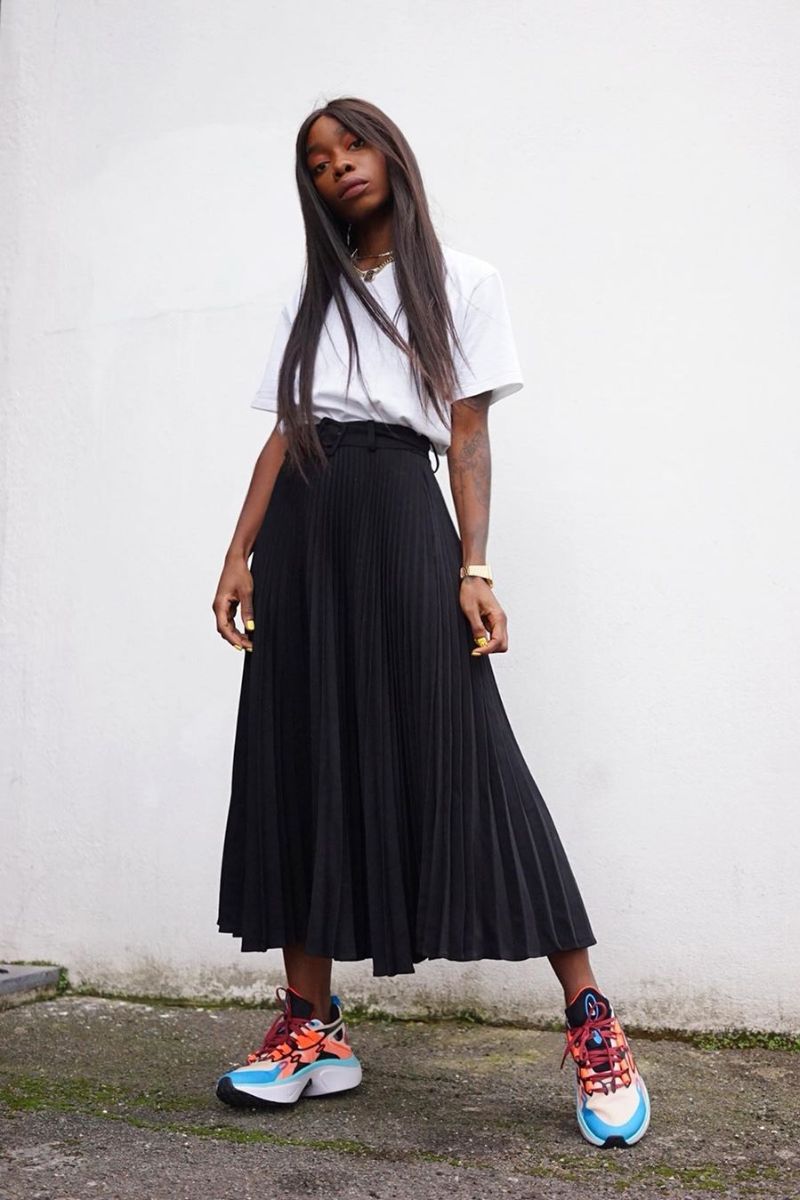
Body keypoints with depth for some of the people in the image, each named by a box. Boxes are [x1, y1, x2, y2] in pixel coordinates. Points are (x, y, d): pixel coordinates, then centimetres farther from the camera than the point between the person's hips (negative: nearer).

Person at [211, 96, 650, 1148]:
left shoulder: (461, 281, 9)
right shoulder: (313, 295, 21)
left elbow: (468, 437, 1)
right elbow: (283, 436, 14)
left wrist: (474, 567, -11)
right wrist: (239, 556, 4)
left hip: (400, 516, -5)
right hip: (301, 528, 5)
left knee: (458, 754, -11)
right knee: (300, 758, 0)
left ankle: (592, 1023, -4)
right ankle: (313, 1029, 8)